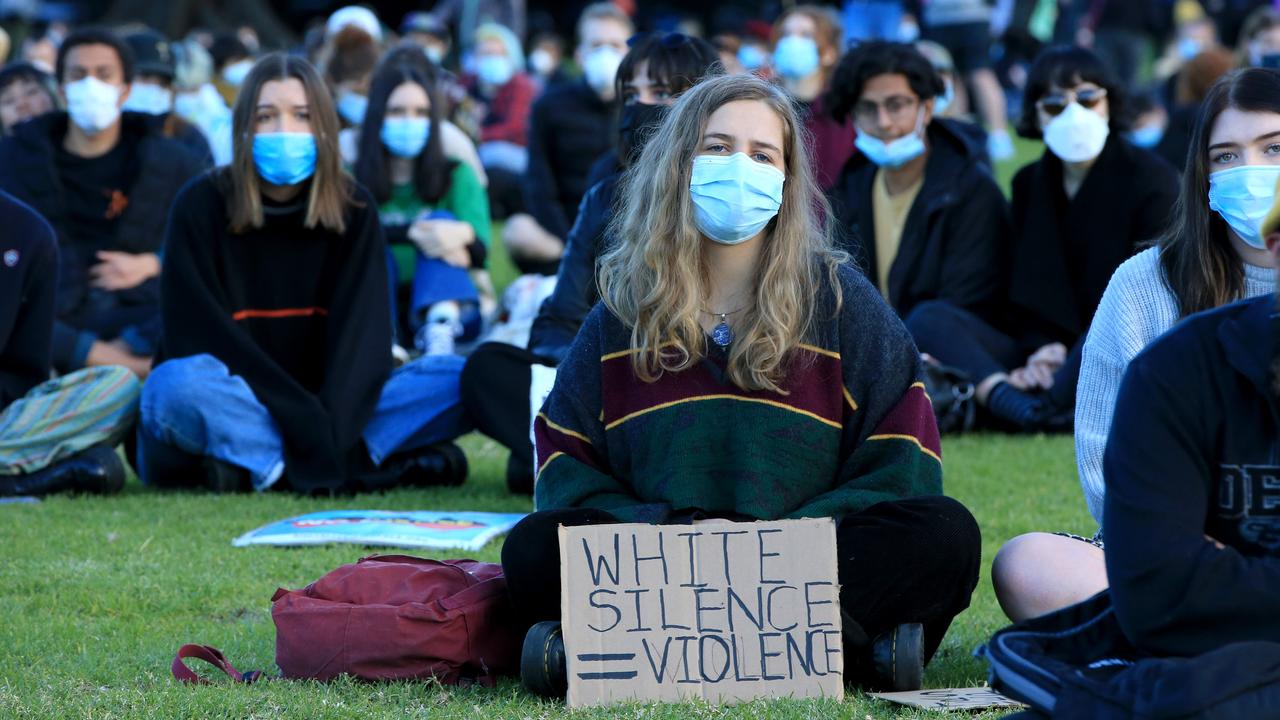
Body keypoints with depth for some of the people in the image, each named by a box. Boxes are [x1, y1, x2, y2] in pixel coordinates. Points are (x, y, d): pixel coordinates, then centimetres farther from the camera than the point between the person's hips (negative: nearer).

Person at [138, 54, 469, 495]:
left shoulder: (353, 210, 1)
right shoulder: (201, 206, -7)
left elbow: (363, 335, -9)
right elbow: (203, 337, -15)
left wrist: (328, 429, -27)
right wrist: (306, 419, -24)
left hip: (323, 412, 3)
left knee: (459, 379, -17)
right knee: (179, 384, -38)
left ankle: (261, 465, -26)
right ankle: (387, 466, -31)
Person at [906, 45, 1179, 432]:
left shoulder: (1152, 179, 1)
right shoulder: (1029, 183, 17)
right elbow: (1026, 292, 11)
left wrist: (1072, 356, -18)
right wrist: (1038, 350, -12)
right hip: (1043, 355, 5)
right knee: (929, 317, -18)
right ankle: (1019, 405, -44)